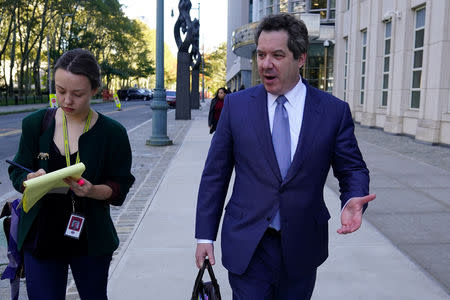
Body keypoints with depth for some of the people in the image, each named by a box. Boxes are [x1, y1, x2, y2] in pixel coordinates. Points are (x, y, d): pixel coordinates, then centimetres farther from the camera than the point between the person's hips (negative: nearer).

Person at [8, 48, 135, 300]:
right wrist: (33, 179, -20)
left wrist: (92, 191, -25)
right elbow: (17, 174, 3)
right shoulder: (35, 124, -2)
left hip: (91, 239, 0)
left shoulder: (113, 133, -8)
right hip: (41, 237, 1)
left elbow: (120, 187, -5)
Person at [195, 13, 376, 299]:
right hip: (247, 246, -1)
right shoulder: (236, 104, -3)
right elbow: (215, 174, 0)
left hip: (303, 246, 1)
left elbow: (353, 168, 3)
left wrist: (353, 200, -20)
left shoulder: (334, 111, -5)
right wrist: (205, 235, 0)